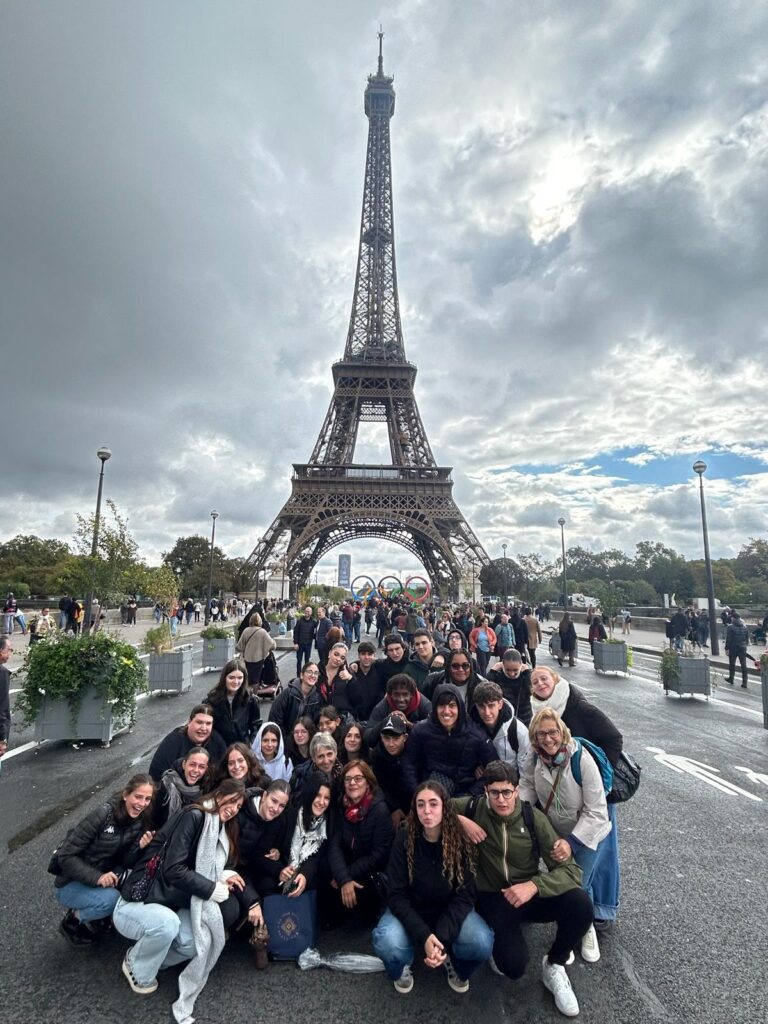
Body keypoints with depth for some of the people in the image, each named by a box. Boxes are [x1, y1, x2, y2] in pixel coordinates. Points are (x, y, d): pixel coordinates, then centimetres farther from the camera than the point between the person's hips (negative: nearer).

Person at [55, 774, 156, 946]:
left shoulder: (141, 822, -8)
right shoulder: (103, 814, -26)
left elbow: (125, 863, -6)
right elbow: (66, 855, -22)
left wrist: (139, 847, -26)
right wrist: (97, 877, -31)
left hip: (105, 878, 6)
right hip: (71, 884, -5)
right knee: (112, 898, -29)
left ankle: (99, 918, 5)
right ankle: (74, 920, -1)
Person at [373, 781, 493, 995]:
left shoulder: (461, 841, -17)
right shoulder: (404, 839, -19)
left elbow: (464, 895, -15)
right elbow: (396, 895, -17)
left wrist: (442, 937, -29)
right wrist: (424, 935, -30)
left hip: (449, 911, 1)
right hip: (410, 911, -1)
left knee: (482, 944, -27)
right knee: (387, 943, -31)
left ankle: (455, 964, 9)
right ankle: (402, 967, 7)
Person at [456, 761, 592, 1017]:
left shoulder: (533, 818, -13)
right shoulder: (475, 808, -13)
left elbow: (570, 869, -15)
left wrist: (533, 885, -32)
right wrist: (460, 820, -24)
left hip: (528, 893, 2)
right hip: (492, 899, -1)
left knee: (580, 904, -25)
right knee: (514, 966, -26)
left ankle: (553, 966, 3)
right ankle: (499, 942, 12)